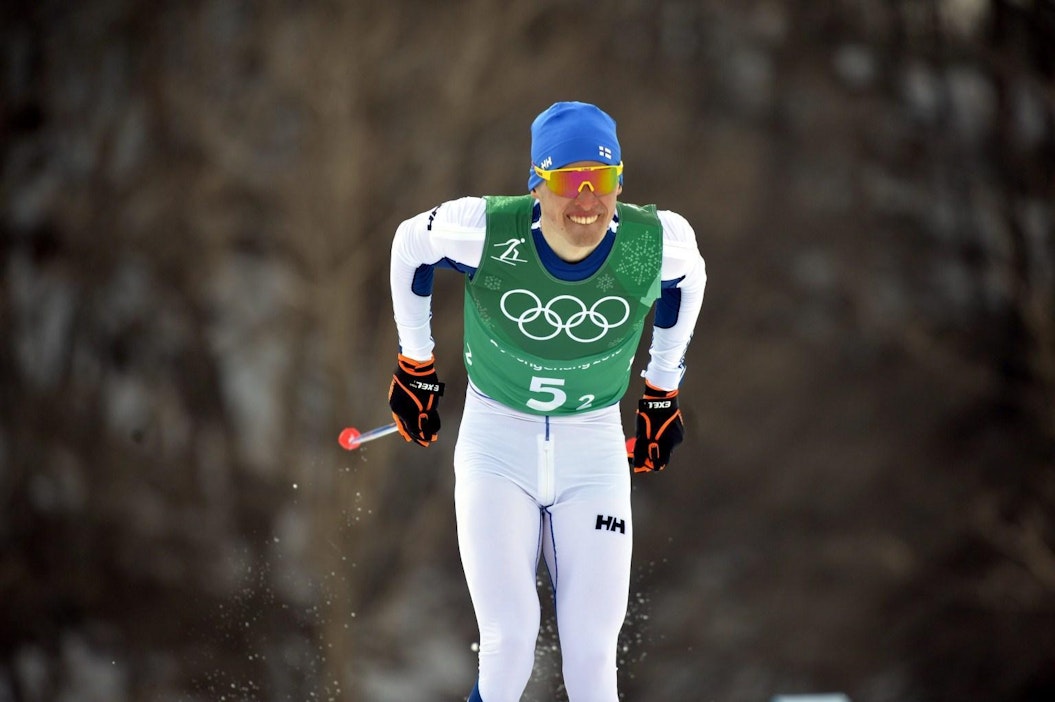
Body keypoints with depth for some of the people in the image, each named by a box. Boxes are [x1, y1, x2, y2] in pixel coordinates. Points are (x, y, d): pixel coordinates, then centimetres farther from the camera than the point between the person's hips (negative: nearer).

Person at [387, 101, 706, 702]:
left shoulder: (658, 242, -17)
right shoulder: (485, 232, -22)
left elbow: (687, 277, 9)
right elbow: (411, 243, 1)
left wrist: (663, 391, 17)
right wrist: (415, 366, 10)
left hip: (594, 449, 1)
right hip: (497, 443, -1)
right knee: (509, 647, -15)